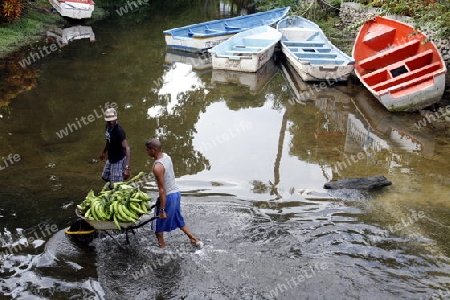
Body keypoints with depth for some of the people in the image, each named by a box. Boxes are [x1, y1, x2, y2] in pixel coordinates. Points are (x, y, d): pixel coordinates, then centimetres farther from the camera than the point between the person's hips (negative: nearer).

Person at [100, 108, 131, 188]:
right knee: (105, 177, 27)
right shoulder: (108, 126, -3)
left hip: (118, 160, -9)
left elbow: (126, 148, -37)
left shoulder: (119, 130, -29)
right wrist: (104, 152, 30)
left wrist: (127, 167, -46)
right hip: (110, 159, 9)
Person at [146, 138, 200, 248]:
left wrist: (162, 210, -20)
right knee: (177, 219, 26)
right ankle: (194, 239, 32)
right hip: (176, 192, 9)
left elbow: (162, 189, -25)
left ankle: (162, 246, 24)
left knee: (159, 224, 11)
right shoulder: (166, 156, 0)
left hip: (168, 196, -9)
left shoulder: (157, 167, -26)